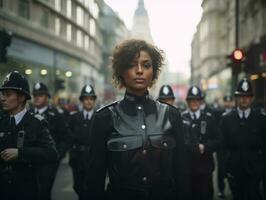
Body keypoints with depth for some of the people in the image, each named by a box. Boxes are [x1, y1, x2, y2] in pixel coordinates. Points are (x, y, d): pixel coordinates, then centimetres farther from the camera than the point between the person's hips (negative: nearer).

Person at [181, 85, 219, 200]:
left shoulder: (209, 118, 8)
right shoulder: (181, 118, 3)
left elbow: (216, 141, 4)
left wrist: (204, 147, -12)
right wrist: (195, 147, -15)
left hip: (205, 166, 1)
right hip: (187, 165, -1)